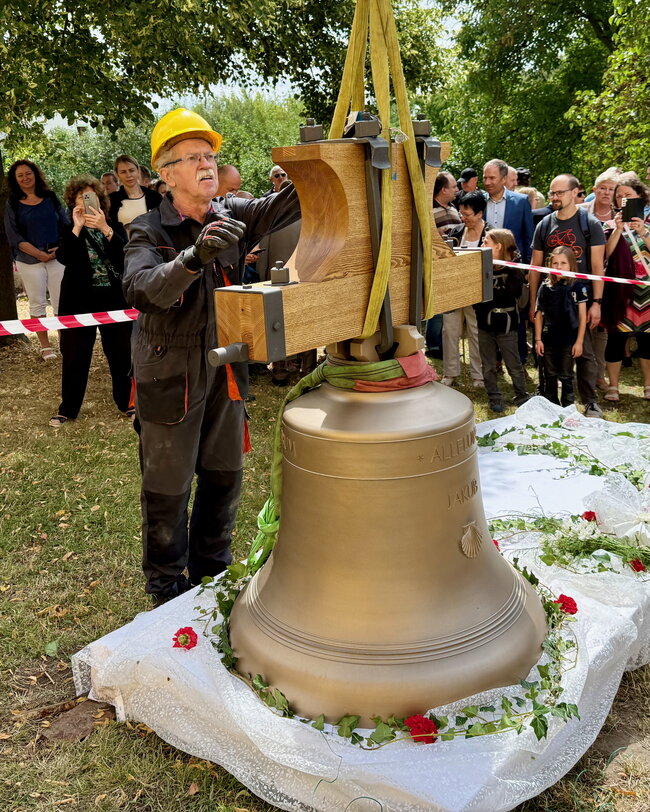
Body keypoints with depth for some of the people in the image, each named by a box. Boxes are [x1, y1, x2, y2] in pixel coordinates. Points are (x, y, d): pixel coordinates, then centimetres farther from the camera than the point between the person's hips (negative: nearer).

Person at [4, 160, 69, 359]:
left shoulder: (51, 198, 9)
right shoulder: (12, 204, 3)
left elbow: (66, 224, 9)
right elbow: (14, 236, -3)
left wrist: (62, 247, -9)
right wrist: (39, 254, -12)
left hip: (57, 257, 1)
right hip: (29, 261, -1)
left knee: (61, 301, 0)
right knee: (37, 303, 3)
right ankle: (45, 346, 10)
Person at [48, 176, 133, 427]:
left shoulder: (114, 227, 5)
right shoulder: (70, 231, 4)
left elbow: (125, 255, -14)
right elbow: (64, 258, -15)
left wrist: (105, 228, -25)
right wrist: (76, 228, -22)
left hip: (115, 299, 0)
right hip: (79, 301, 0)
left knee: (120, 352, 5)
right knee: (75, 355, 5)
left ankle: (126, 402, 20)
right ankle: (68, 408, 16)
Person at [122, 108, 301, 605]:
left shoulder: (233, 216, 2)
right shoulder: (149, 231, -11)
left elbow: (282, 207, -14)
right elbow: (140, 290, -30)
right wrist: (194, 257, -47)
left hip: (226, 372, 5)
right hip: (171, 377, -4)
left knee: (224, 478, 16)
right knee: (168, 489, 8)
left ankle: (213, 573, 38)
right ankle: (167, 590, 28)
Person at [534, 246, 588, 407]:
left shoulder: (577, 286, -4)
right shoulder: (545, 286, 3)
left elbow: (582, 316, -2)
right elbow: (539, 315, 6)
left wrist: (579, 341, -5)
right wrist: (538, 339, 2)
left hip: (569, 340, -3)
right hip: (548, 339, 3)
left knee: (566, 377, 5)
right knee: (549, 376, 12)